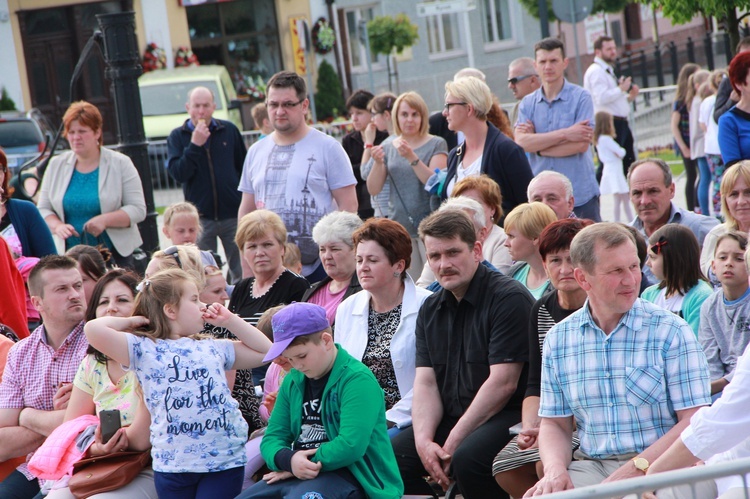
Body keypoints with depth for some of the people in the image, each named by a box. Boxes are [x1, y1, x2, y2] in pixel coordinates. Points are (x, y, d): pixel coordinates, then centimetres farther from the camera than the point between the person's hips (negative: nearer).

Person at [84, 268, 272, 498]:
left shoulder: (214, 348, 15)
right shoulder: (145, 350, 1)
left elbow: (264, 351, 20)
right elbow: (94, 330, -11)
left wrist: (230, 320, 16)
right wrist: (131, 322, 5)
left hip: (225, 461, 2)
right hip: (172, 465, -2)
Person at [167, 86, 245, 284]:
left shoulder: (229, 130, 4)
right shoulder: (178, 136, 1)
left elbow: (244, 168, 9)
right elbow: (178, 173, -12)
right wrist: (194, 145, -19)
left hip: (233, 214, 1)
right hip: (200, 217, -1)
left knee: (242, 272, 4)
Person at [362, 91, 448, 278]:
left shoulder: (436, 145, 1)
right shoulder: (388, 146, 10)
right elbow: (373, 189, 6)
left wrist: (412, 157, -25)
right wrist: (378, 162, -11)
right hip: (399, 226, 3)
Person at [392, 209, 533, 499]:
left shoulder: (509, 298, -10)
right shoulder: (430, 310, 14)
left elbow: (503, 383, -16)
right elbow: (425, 382, 8)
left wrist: (453, 443, -16)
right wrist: (423, 440, -11)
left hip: (508, 416, -7)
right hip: (450, 418, 7)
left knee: (467, 458, -34)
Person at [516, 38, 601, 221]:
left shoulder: (581, 98, -1)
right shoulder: (528, 103, 9)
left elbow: (582, 144, -10)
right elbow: (521, 142, -7)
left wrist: (538, 147, -6)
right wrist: (565, 134, -14)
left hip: (580, 195, -2)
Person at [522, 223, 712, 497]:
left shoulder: (671, 331, -2)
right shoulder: (558, 339, 10)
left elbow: (694, 420, -7)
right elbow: (554, 423, 14)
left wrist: (636, 468, -18)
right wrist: (556, 470, -7)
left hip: (658, 466, -3)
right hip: (590, 465, 3)